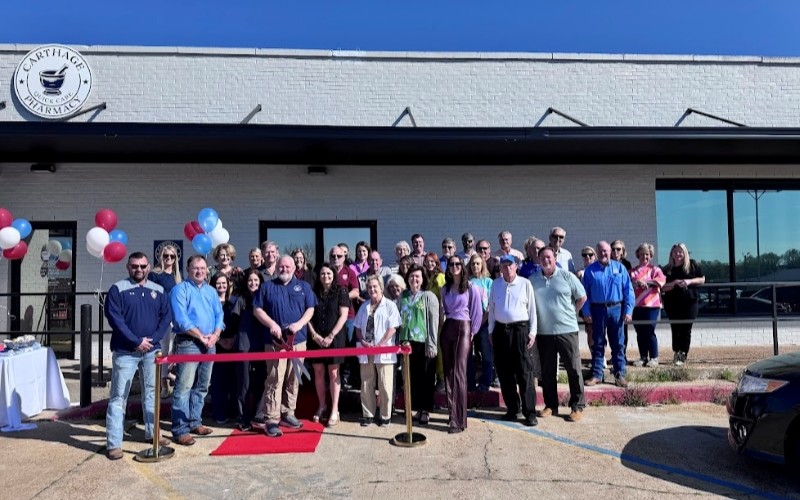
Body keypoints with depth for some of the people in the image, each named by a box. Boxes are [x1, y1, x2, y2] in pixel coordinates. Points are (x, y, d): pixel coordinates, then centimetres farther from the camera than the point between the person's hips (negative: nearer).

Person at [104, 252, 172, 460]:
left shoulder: (158, 291, 8)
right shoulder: (118, 289, -4)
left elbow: (166, 316, 5)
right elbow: (115, 319, -12)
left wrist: (152, 339, -9)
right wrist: (136, 342, -16)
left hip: (151, 351, 4)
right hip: (125, 351, -4)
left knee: (151, 392, 14)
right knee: (119, 397, -1)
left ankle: (152, 433, 28)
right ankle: (113, 443, 3)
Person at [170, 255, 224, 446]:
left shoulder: (211, 291, 17)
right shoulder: (180, 289, -3)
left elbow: (219, 315, 12)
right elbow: (180, 319, -14)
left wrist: (215, 335, -6)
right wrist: (201, 336, -14)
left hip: (210, 344, 7)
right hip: (188, 342, -7)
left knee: (202, 387, 12)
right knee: (184, 386, -9)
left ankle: (194, 422, 22)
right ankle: (180, 429, -5)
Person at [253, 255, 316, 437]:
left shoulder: (303, 287, 12)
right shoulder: (267, 286, 8)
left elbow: (310, 309, 8)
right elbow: (257, 309, 4)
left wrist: (300, 323, -10)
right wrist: (271, 324, -11)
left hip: (298, 340, 3)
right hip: (275, 341, -3)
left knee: (293, 379, 8)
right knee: (275, 379, -7)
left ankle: (288, 414, 20)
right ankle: (271, 420, -3)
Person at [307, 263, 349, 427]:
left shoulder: (341, 292, -1)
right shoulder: (313, 292, 7)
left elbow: (343, 316, -6)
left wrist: (331, 336, -11)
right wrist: (314, 334, -7)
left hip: (335, 338, -3)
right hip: (316, 338, 3)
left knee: (333, 372, -1)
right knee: (318, 372, 7)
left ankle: (334, 410, 5)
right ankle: (321, 406, 21)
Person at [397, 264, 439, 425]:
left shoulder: (429, 296, -3)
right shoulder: (403, 296, 10)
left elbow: (434, 321, -6)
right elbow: (399, 318, 13)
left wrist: (432, 344, -11)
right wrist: (399, 340, 8)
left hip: (423, 342, -4)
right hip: (407, 341, 4)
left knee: (426, 377, 4)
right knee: (412, 376, 8)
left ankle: (426, 410, 14)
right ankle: (417, 408, 20)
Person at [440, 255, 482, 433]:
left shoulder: (471, 288, -3)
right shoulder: (445, 289, 12)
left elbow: (477, 312, -2)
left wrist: (472, 332, -1)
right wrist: (443, 325, 10)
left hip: (463, 329, -5)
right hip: (447, 328, 5)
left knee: (458, 373, -10)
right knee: (448, 372, 6)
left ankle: (459, 420, -8)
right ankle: (453, 413, 15)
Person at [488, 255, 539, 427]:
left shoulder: (525, 283, -1)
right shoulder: (495, 284, 8)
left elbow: (532, 309, 1)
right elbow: (491, 308, 12)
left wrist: (532, 332, -3)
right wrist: (491, 331, 10)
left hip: (521, 329, -3)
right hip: (501, 330, 3)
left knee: (525, 373, -4)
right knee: (504, 373, 8)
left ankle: (530, 413, 4)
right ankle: (512, 409, 20)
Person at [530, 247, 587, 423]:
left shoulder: (567, 276, -2)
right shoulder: (532, 280, 3)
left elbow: (582, 297, 5)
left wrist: (570, 313, 6)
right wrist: (537, 319, 4)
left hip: (566, 330, -2)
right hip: (543, 332, 3)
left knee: (574, 369, 1)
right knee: (547, 371, 11)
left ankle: (577, 406, 13)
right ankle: (550, 405, 23)